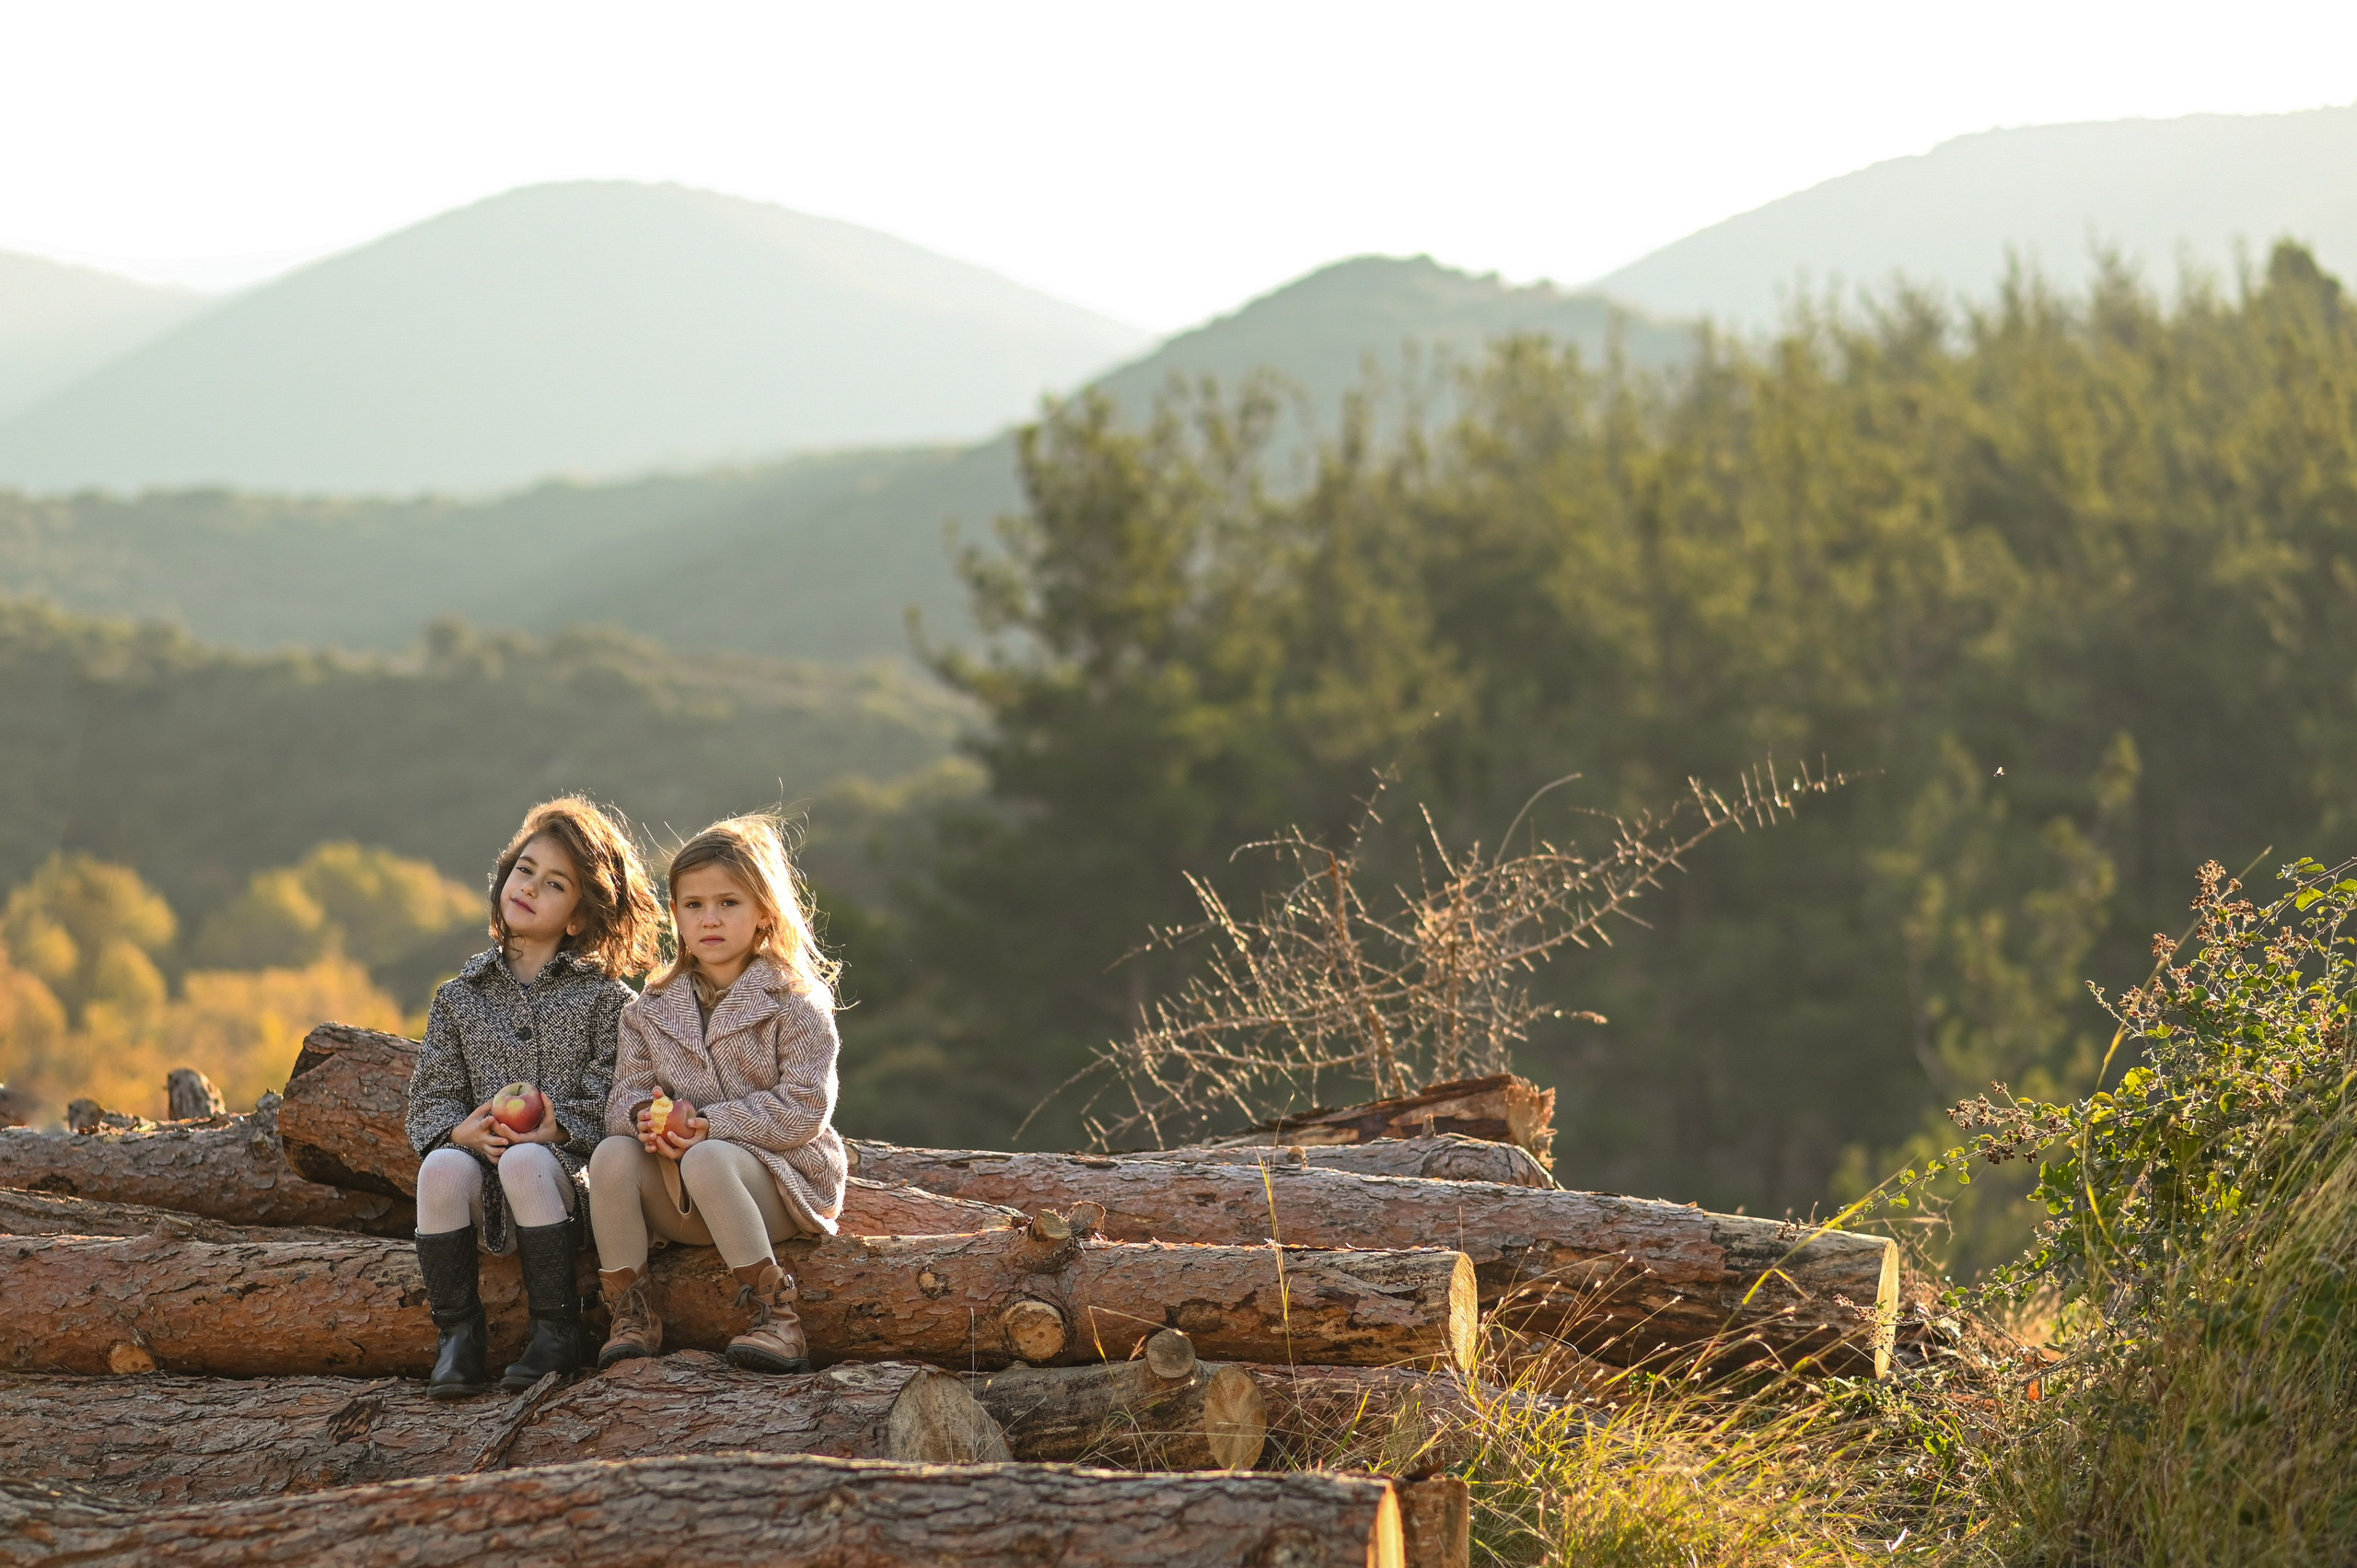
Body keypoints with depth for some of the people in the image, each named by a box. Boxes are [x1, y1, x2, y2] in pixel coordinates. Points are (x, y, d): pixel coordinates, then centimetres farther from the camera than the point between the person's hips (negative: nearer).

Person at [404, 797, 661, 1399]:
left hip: (569, 1174, -3)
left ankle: (557, 1330, -23)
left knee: (525, 1162, -37)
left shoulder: (601, 995, 8)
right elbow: (432, 1096, 13)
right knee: (442, 1167, -31)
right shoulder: (462, 997, 17)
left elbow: (610, 1091, -1)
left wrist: (561, 1128, -19)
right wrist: (460, 1130, -9)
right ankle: (458, 1338, -20)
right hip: (485, 1203, 3)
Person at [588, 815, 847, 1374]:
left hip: (782, 1182, -5)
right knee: (612, 1154, -23)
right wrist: (644, 1114, -22)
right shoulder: (653, 1009, 10)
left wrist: (711, 1124, -23)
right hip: (683, 1210, 5)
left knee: (706, 1160, -36)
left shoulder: (794, 1002, -5)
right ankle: (630, 1316, -17)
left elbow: (805, 1108, -14)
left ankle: (776, 1316, -29)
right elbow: (626, 1092, 4)